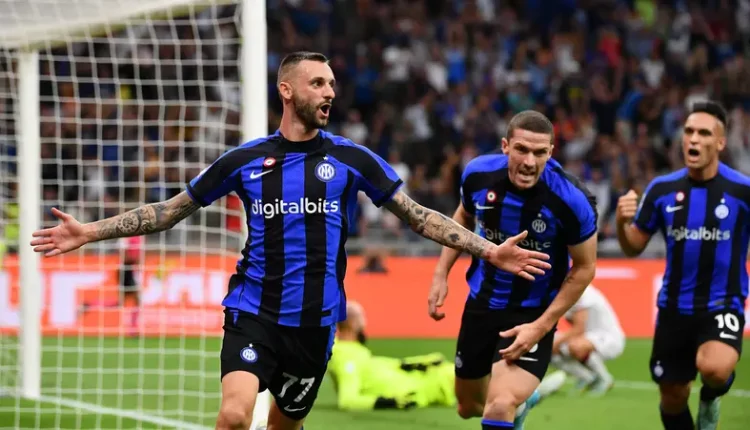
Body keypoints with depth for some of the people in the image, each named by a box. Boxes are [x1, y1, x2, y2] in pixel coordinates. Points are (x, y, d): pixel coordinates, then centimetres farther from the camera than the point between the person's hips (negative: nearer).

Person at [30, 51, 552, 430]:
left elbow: (419, 216, 6)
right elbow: (173, 210, 9)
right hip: (254, 312, -2)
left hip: (315, 321, 2)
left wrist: (490, 251, -3)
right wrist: (91, 232, 3)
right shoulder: (246, 160, 2)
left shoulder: (351, 159, 3)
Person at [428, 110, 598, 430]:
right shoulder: (478, 174, -16)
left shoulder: (570, 201, -26)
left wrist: (540, 327, -16)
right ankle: (520, 401, 56)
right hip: (481, 304, 5)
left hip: (532, 315, -4)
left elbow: (584, 268, -12)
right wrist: (441, 274, 2)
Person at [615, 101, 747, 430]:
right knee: (673, 398, 12)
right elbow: (634, 248, 6)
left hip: (722, 306, -3)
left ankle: (710, 398, 6)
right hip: (674, 307, 4)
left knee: (714, 369, -31)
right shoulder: (662, 189, -2)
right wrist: (622, 222, -15)